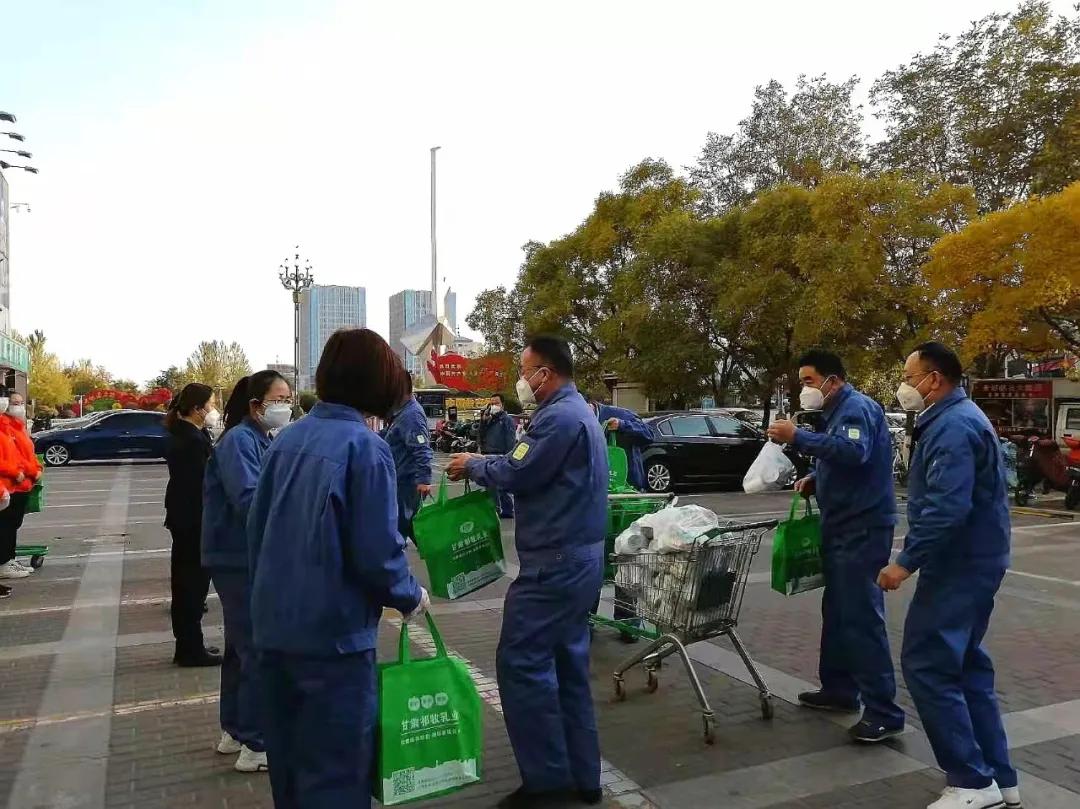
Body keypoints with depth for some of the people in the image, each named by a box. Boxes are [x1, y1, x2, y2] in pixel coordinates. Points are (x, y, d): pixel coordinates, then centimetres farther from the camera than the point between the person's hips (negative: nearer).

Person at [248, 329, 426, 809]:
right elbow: (377, 553, -19)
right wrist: (411, 598, -1)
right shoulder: (365, 447, -16)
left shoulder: (288, 438, 4)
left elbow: (257, 529, 10)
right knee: (334, 770, 7)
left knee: (288, 759, 22)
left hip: (273, 625, 7)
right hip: (333, 632, -7)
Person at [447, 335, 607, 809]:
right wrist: (484, 464, 8)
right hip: (578, 557, 11)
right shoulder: (578, 412, 17)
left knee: (521, 663, -5)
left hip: (555, 562, -11)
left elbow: (518, 473, -19)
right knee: (567, 665, 14)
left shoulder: (560, 417, -17)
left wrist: (473, 465, -2)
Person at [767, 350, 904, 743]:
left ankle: (884, 713, -4)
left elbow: (853, 452, -33)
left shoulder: (857, 407, -14)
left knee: (862, 618, -10)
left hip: (863, 528, -11)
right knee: (837, 611, 17)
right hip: (842, 526, 11)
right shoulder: (836, 413, 18)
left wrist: (798, 438, -32)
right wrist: (815, 479, 7)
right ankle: (839, 689, 29)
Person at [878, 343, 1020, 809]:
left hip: (959, 565, -11)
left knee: (927, 665, -7)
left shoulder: (953, 426, -19)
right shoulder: (954, 418, 16)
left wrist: (907, 561, -25)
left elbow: (947, 507, -29)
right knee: (965, 665, 15)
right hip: (972, 561, 11)